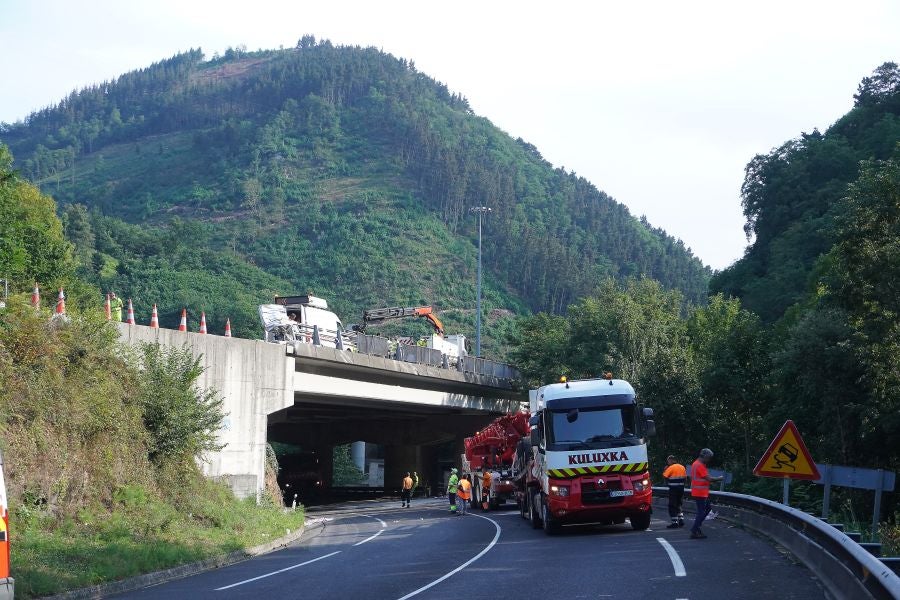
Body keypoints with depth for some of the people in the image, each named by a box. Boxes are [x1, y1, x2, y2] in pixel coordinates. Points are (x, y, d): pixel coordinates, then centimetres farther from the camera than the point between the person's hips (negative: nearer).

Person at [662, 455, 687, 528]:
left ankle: (674, 522, -4)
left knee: (672, 506, -1)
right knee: (679, 505, 19)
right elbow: (685, 477, 12)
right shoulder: (682, 467, 9)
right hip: (681, 488, 7)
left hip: (673, 489, -7)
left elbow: (664, 476, -14)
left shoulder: (671, 468, -12)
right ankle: (681, 520, 15)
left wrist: (665, 469, 2)